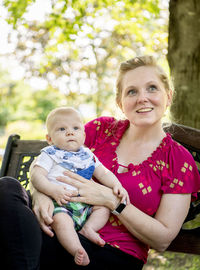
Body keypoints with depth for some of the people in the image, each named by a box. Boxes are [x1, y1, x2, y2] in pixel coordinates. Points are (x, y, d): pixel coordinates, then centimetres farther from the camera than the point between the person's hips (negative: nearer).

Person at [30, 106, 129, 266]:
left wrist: (117, 185, -5)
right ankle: (77, 251, -35)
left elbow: (103, 173, 15)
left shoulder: (87, 155, 15)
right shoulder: (50, 155, 0)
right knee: (61, 220, -34)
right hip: (60, 205, -6)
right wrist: (52, 190, -28)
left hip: (85, 204, 6)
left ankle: (88, 228, -12)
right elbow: (36, 176, -10)